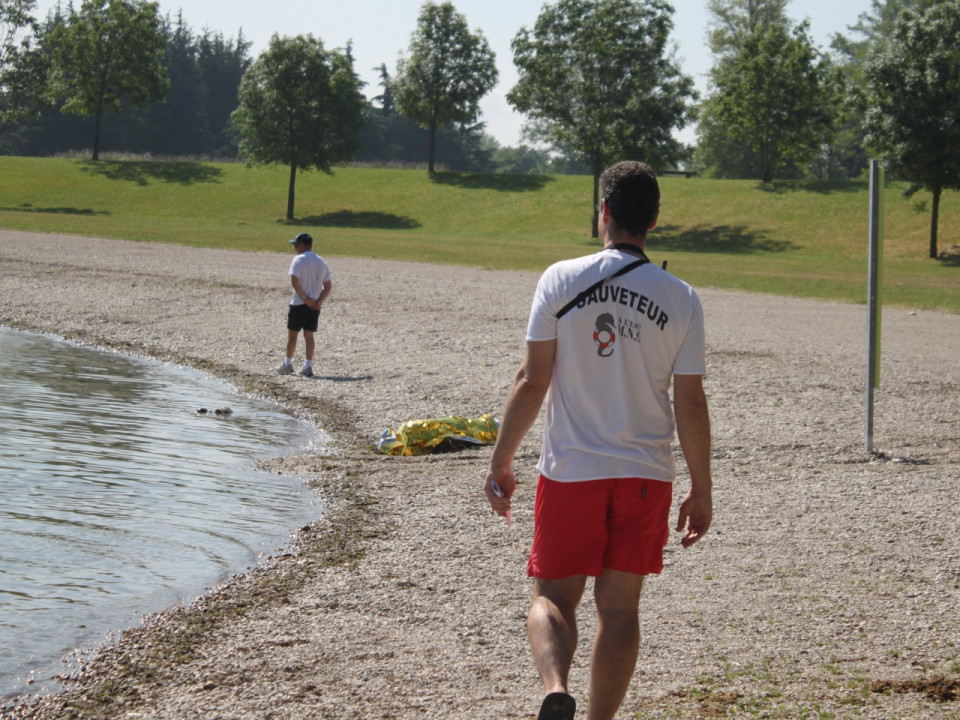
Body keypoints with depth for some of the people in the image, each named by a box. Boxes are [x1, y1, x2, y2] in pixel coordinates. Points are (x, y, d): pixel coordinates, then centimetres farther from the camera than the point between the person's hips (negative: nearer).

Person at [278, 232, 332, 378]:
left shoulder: (299, 260, -9)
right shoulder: (322, 262, 10)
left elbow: (294, 281, -20)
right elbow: (328, 286, 7)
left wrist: (305, 298, -15)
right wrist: (319, 301, -3)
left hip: (299, 303, -5)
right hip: (315, 305, 5)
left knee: (292, 333, 7)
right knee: (309, 335, 8)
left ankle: (288, 364, 16)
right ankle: (308, 366, 2)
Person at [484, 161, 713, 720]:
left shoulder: (560, 280, -6)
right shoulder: (680, 298, -3)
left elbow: (533, 382, -6)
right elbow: (690, 402, -2)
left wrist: (501, 463, 3)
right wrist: (702, 490, 7)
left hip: (570, 469, -1)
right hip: (646, 474, 1)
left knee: (553, 596, 8)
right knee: (620, 608, 11)